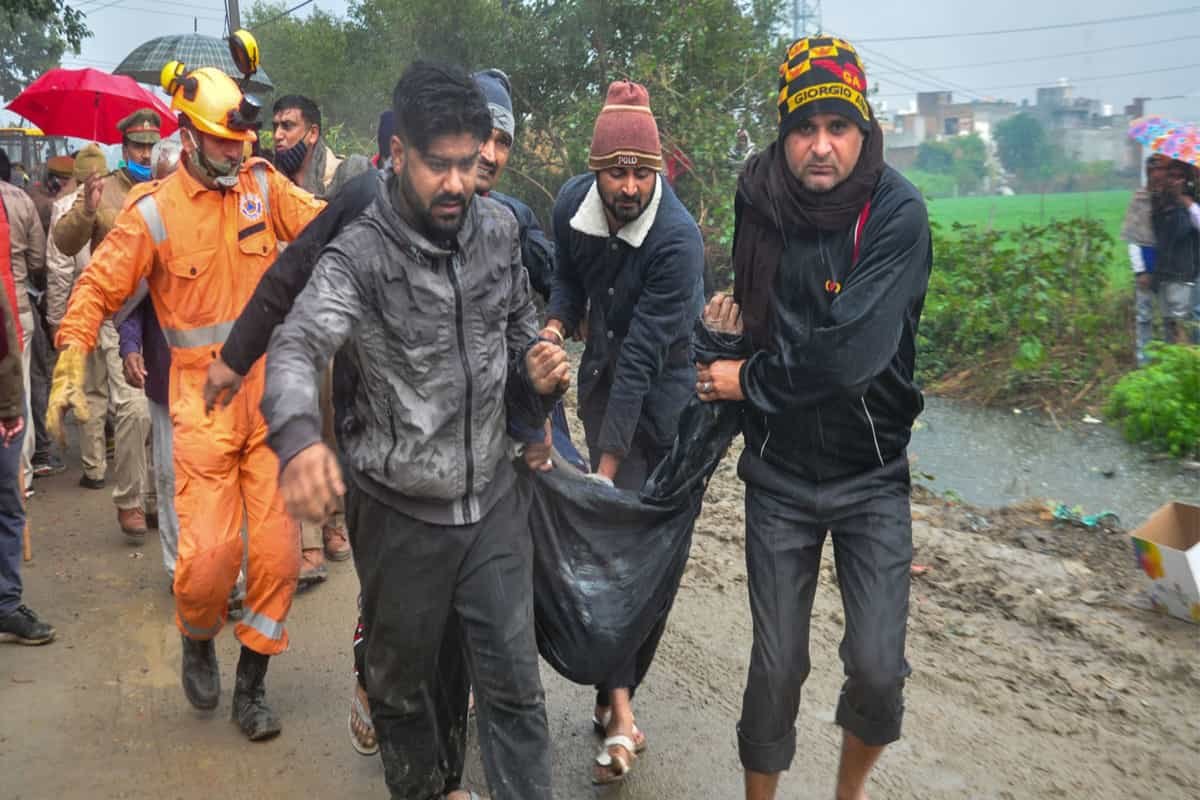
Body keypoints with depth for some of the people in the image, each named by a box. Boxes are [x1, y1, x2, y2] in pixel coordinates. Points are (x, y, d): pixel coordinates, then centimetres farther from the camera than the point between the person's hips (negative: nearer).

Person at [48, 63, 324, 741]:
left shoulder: (263, 184, 5)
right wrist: (70, 366, -12)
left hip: (271, 388, 2)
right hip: (205, 398, -2)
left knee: (278, 550, 3)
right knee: (208, 552, -6)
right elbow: (99, 286, -1)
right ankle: (198, 641, 29)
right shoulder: (155, 211, -2)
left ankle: (252, 684, 23)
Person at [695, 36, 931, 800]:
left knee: (878, 667, -5)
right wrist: (738, 301, 0)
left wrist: (749, 381, -15)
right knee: (776, 666, 6)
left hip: (871, 474, -2)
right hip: (779, 473, 3)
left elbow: (852, 353, -26)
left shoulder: (898, 214, -17)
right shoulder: (759, 198, -4)